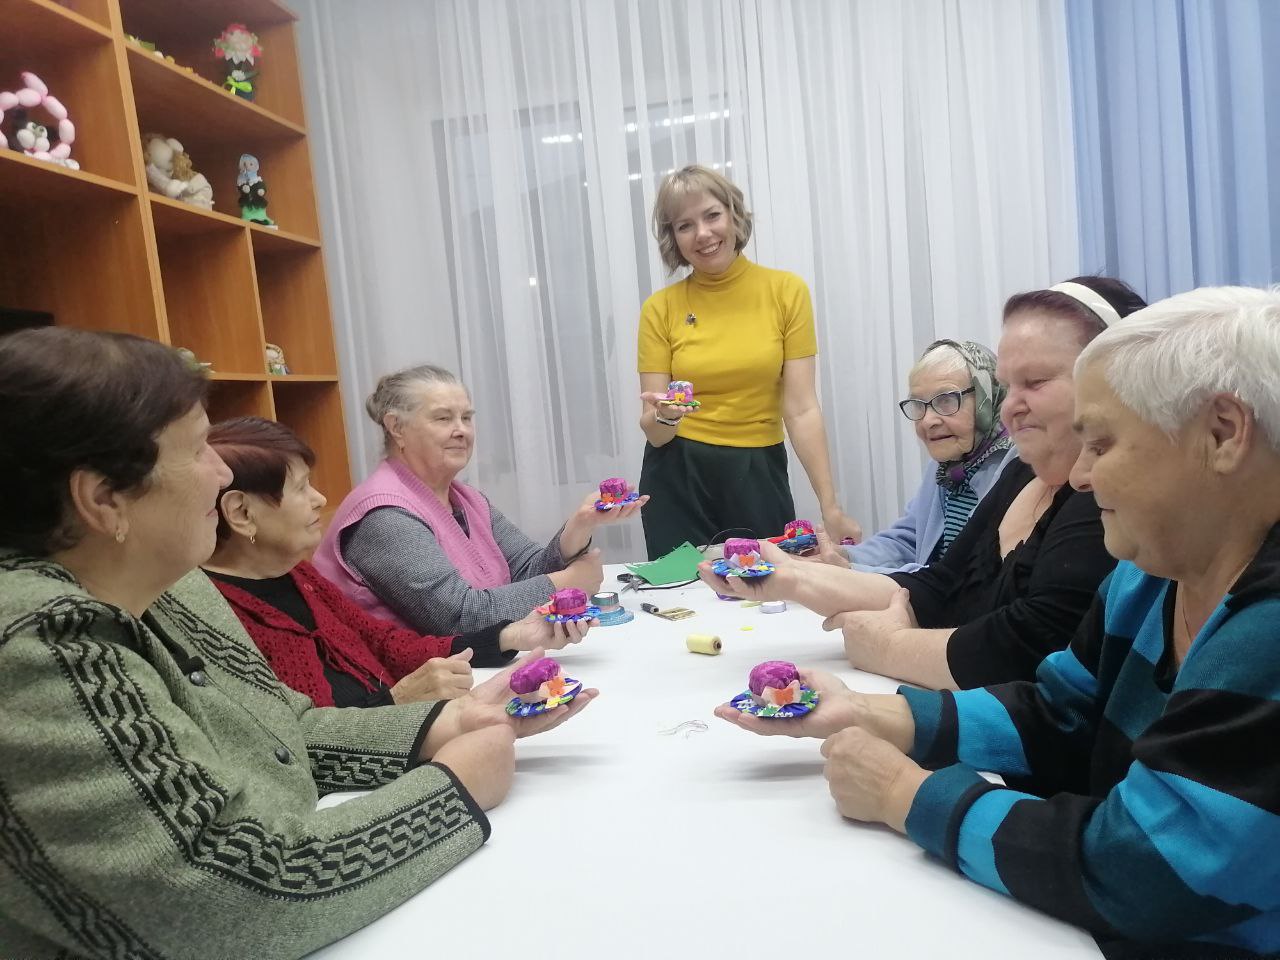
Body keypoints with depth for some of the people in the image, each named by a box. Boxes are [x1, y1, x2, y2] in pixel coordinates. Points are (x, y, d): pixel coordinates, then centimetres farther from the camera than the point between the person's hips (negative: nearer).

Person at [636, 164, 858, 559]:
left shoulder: (786, 290, -3)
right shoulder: (661, 308, -2)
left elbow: (801, 409, -7)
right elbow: (654, 432, -4)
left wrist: (830, 507, -13)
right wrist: (664, 417, -27)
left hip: (760, 476, 0)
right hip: (678, 479, 0)